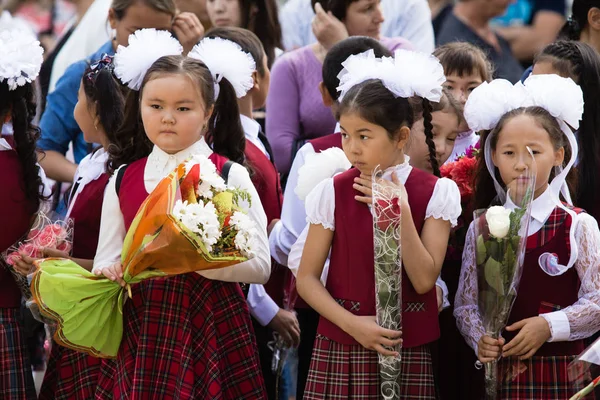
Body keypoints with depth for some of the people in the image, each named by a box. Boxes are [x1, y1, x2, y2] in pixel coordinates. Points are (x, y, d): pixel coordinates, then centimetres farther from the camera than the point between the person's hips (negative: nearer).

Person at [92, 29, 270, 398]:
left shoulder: (229, 175, -4)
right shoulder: (123, 181, 7)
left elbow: (260, 265, -9)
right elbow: (105, 263, 10)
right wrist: (114, 272, -14)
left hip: (211, 327, -3)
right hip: (140, 329, 3)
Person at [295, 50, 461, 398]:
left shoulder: (436, 193, -3)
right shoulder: (332, 193, -2)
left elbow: (424, 280, -10)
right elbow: (307, 278, -1)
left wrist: (399, 211, -16)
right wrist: (351, 323, -14)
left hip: (408, 352, 0)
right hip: (341, 348, 0)